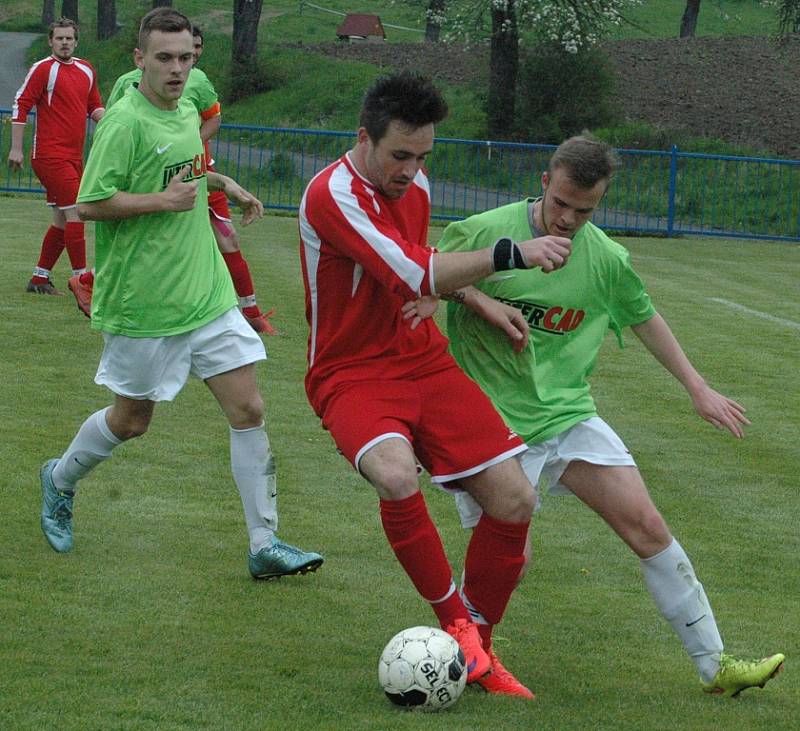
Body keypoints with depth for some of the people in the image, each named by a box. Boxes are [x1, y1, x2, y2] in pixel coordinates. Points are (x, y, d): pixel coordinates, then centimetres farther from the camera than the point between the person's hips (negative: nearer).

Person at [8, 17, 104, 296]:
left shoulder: (86, 70, 13)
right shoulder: (43, 69, -7)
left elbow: (94, 106, 22)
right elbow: (21, 105, -8)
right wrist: (16, 149, -11)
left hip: (74, 157, 8)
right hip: (50, 155, -8)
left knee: (62, 221, 10)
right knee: (75, 213, -13)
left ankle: (39, 279, 19)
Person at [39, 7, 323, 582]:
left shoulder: (188, 113, 8)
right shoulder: (125, 121, -16)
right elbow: (90, 203, -19)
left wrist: (222, 183, 17)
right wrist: (163, 200, -22)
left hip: (208, 295, 7)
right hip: (144, 304, -6)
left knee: (249, 411, -2)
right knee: (131, 421, 9)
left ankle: (265, 547, 2)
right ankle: (60, 482, 39)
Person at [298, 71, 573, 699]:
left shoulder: (415, 184, 6)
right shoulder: (333, 195, -20)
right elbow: (412, 276, -27)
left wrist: (480, 301, 8)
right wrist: (509, 255, -30)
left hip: (424, 362, 7)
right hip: (353, 375, -7)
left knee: (514, 499, -7)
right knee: (397, 477, -37)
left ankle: (476, 648, 14)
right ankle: (455, 621, -14)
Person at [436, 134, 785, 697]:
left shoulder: (607, 259, 0)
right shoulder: (482, 233, -12)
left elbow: (645, 318, 18)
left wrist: (698, 387, 19)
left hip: (568, 413, 4)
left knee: (647, 525, -5)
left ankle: (714, 666, 4)